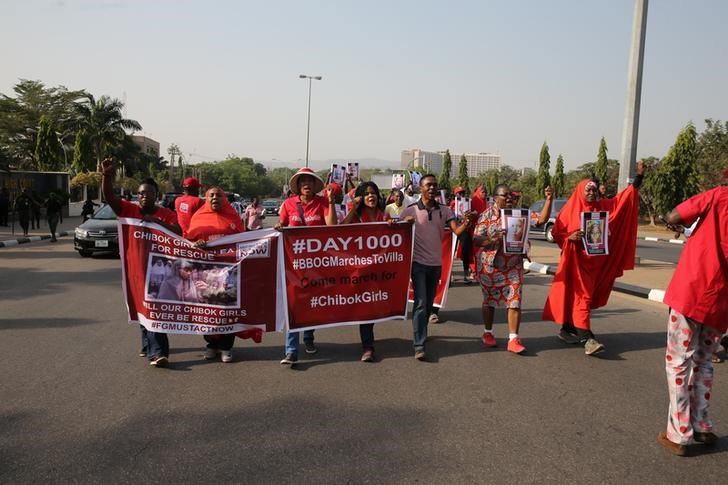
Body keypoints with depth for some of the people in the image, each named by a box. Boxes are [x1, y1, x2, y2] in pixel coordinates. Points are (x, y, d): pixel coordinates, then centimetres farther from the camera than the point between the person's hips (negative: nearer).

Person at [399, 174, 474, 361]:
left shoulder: (444, 211, 3)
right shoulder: (410, 211, -5)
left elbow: (457, 231, -9)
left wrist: (467, 222, -30)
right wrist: (406, 224, -22)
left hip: (436, 264, 4)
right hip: (418, 263, -4)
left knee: (429, 303, 17)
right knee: (420, 303, -10)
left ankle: (420, 333, 37)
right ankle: (419, 345, -10)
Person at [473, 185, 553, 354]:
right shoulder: (487, 215, -5)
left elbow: (541, 219, -2)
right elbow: (476, 240, -10)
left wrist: (549, 200, -13)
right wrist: (492, 239, -29)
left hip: (513, 266, 2)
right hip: (490, 265, -2)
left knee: (514, 301, -3)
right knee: (489, 299, 11)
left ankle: (513, 339, 1)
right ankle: (488, 333, 28)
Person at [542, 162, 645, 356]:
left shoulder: (604, 206, 7)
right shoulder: (570, 210, -3)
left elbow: (628, 194, 8)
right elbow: (556, 232, -1)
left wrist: (639, 176, -2)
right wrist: (570, 237, -20)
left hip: (595, 261, 5)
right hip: (576, 260, -5)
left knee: (575, 296, 13)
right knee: (582, 297, -10)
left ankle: (568, 330, 25)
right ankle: (587, 339, -17)